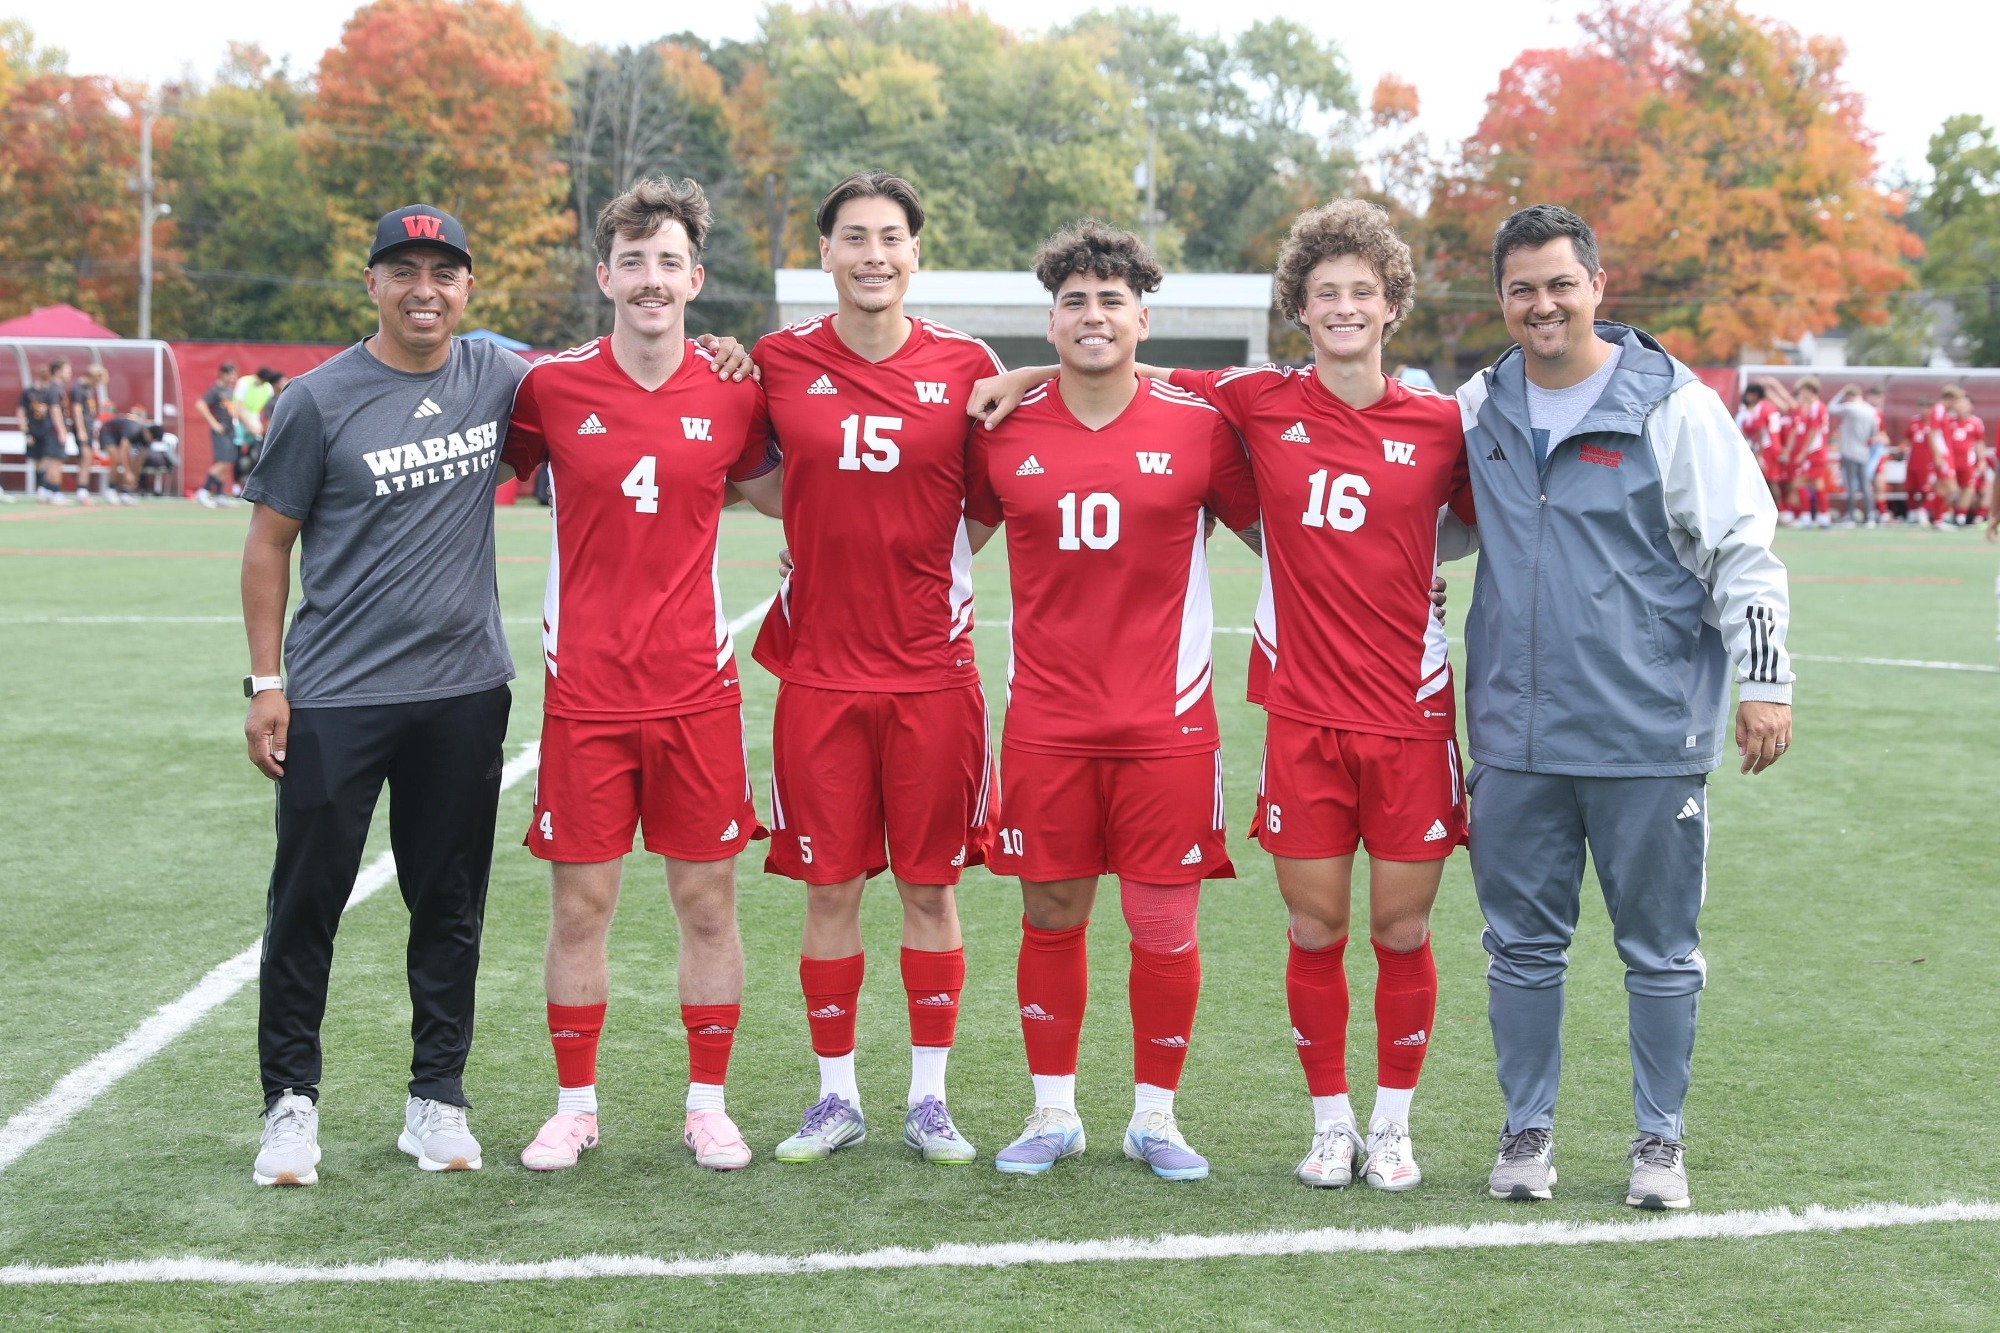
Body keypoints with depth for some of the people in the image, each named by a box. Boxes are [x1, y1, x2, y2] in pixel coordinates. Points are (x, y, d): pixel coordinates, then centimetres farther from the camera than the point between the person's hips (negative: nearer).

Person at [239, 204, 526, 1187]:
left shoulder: (497, 378, 4)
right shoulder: (321, 400, -5)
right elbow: (269, 542, 0)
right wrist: (266, 681, -5)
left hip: (464, 691, 3)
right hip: (336, 696, -3)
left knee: (450, 905, 10)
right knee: (307, 902, 2)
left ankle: (436, 1098, 22)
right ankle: (290, 1103, 15)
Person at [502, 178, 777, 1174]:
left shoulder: (734, 392, 1)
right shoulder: (551, 388, -2)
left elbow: (775, 486, 18)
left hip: (697, 689, 1)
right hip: (584, 689, -1)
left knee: (708, 903, 6)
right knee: (578, 906, 4)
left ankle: (708, 1104, 20)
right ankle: (575, 1105, 20)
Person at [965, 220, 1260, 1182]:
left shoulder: (1199, 427, -1)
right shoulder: (1004, 431, 3)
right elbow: (956, 537, 18)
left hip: (1165, 723, -1)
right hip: (1045, 722, 1)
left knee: (1165, 925, 2)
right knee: (1050, 918, 7)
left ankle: (1155, 1114, 19)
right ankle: (1053, 1112, 22)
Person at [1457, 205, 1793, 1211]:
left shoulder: (1671, 404, -5)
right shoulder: (1478, 409, 8)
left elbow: (1744, 551, -4)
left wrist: (1764, 682, -7)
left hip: (1649, 738, -3)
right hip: (1514, 738, 4)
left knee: (1658, 947, 6)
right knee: (1522, 944, 10)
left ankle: (1661, 1139, 20)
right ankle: (1527, 1130, 24)